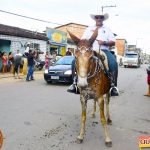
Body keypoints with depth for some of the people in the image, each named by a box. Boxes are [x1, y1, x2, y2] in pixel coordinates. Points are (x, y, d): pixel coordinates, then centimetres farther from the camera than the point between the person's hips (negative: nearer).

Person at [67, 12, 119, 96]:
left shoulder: (107, 29, 16)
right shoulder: (89, 29, 21)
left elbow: (113, 42, 7)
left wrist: (104, 43, -12)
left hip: (104, 51, -2)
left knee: (113, 63, -32)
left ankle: (113, 85, -22)